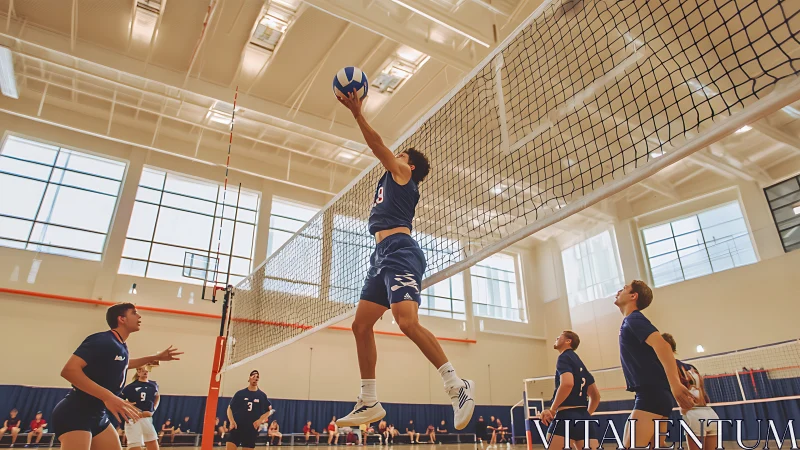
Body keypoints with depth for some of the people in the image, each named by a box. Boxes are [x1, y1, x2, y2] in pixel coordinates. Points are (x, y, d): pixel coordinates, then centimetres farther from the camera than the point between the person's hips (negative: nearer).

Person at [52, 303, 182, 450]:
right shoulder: (102, 340, -17)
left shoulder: (121, 347, 11)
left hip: (98, 415, 10)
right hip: (75, 414, -10)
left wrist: (156, 357, 32)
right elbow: (69, 370, -28)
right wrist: (107, 396, -35)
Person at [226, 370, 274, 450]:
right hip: (237, 427, -1)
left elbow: (270, 410, 11)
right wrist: (231, 421, -8)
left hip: (252, 429, 1)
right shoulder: (240, 393, 2)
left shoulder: (262, 395, 5)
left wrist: (260, 420, -3)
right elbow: (230, 408, 6)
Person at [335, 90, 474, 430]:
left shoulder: (403, 175, 9)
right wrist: (356, 110, 38)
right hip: (382, 255, 10)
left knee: (407, 322, -26)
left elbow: (378, 146, 2)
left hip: (399, 250, -10)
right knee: (361, 325, 5)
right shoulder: (391, 180, 30)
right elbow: (378, 149, 36)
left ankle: (457, 386, -18)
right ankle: (369, 403, 10)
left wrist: (357, 113, 5)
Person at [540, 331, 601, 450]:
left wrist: (552, 410, -14)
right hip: (584, 418, 8)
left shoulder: (564, 357, -3)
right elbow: (596, 395, 29)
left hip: (566, 416, -8)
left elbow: (567, 383, -22)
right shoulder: (580, 363, 24)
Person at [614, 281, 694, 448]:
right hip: (653, 394, 10)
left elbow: (661, 345, -25)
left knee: (630, 446, -16)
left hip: (652, 393, -10)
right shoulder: (629, 322, 21)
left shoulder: (634, 319, -9)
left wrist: (675, 384, -34)